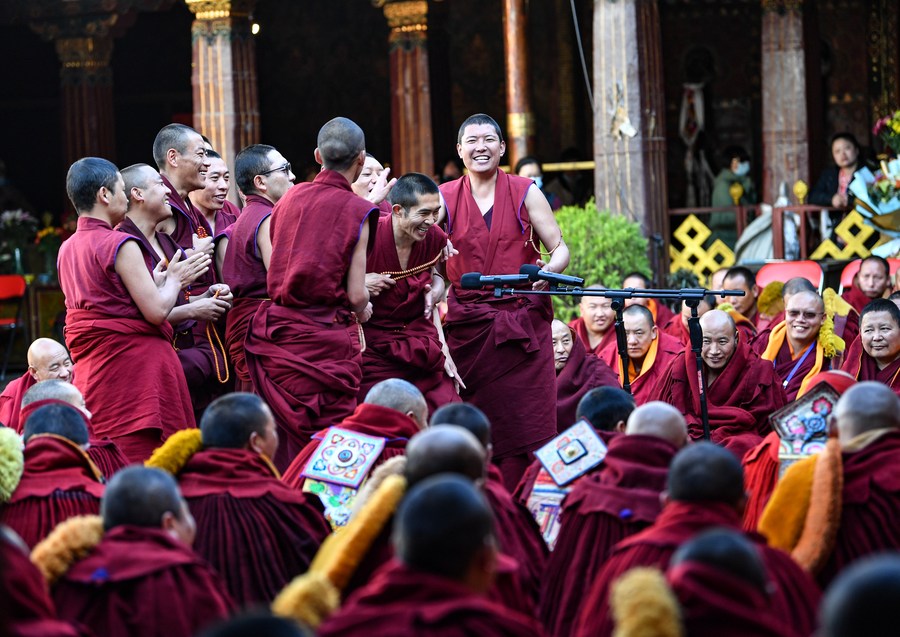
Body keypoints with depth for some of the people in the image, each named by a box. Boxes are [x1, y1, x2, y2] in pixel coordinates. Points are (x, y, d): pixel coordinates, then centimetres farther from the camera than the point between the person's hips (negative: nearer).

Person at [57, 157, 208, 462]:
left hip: (90, 369, 8)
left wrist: (156, 281, 20)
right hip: (136, 365, -8)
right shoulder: (121, 245, -12)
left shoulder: (67, 250, 11)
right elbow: (157, 311, -14)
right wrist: (174, 279, 4)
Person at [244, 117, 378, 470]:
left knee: (284, 436, 10)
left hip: (277, 331, 4)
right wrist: (363, 312, 13)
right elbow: (356, 295, -9)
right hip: (326, 341, -4)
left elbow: (276, 269, 14)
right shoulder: (356, 210, -6)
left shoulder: (291, 198, 6)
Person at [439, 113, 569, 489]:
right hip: (467, 325, 1)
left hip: (523, 325, -1)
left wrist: (550, 269, -18)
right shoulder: (445, 198, 8)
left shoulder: (525, 193, 5)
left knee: (526, 422, -6)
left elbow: (560, 248, 5)